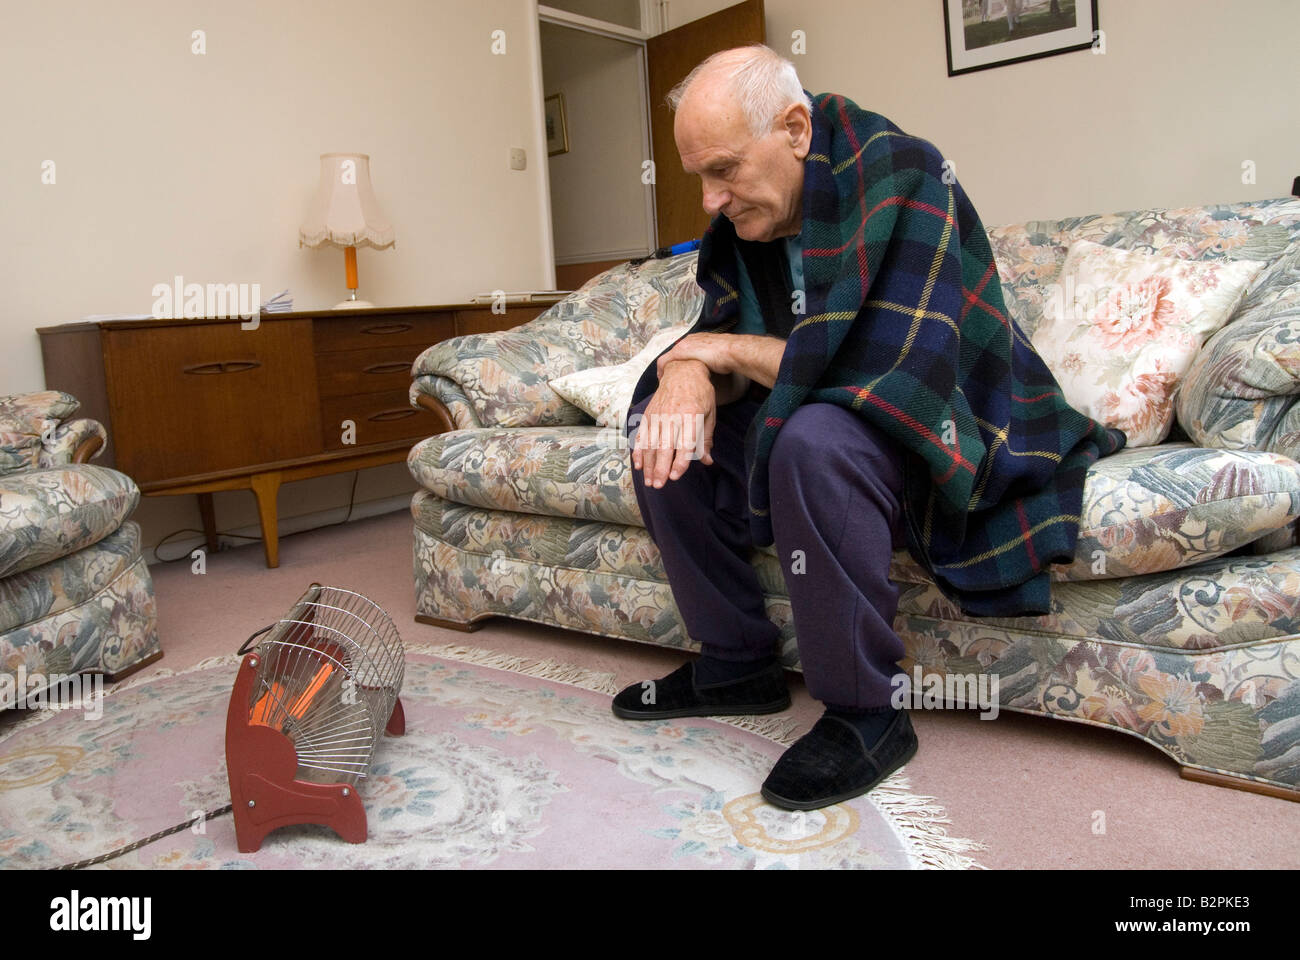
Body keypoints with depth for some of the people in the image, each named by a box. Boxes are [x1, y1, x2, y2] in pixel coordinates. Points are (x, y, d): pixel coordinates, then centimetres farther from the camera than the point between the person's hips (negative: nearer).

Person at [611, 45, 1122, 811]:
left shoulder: (899, 178, -23)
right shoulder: (749, 212, 1)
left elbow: (892, 368, -34)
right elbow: (722, 330, 3)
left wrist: (730, 350, -21)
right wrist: (691, 371, -24)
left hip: (954, 434, -7)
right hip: (832, 420, 8)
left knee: (815, 440, -37)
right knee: (664, 428, -3)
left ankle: (867, 714, -19)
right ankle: (736, 665, 6)